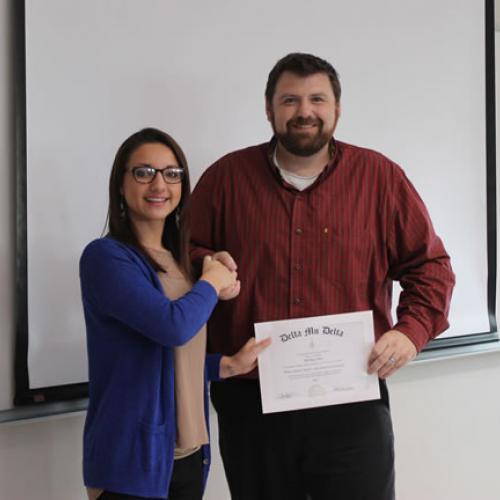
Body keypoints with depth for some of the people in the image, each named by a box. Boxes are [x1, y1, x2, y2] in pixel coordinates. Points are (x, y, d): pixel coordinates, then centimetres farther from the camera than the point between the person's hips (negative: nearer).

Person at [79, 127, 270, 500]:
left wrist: (229, 365, 5)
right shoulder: (105, 256, -14)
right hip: (132, 460, -7)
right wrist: (212, 282, -10)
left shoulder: (178, 261, 9)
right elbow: (173, 327, -27)